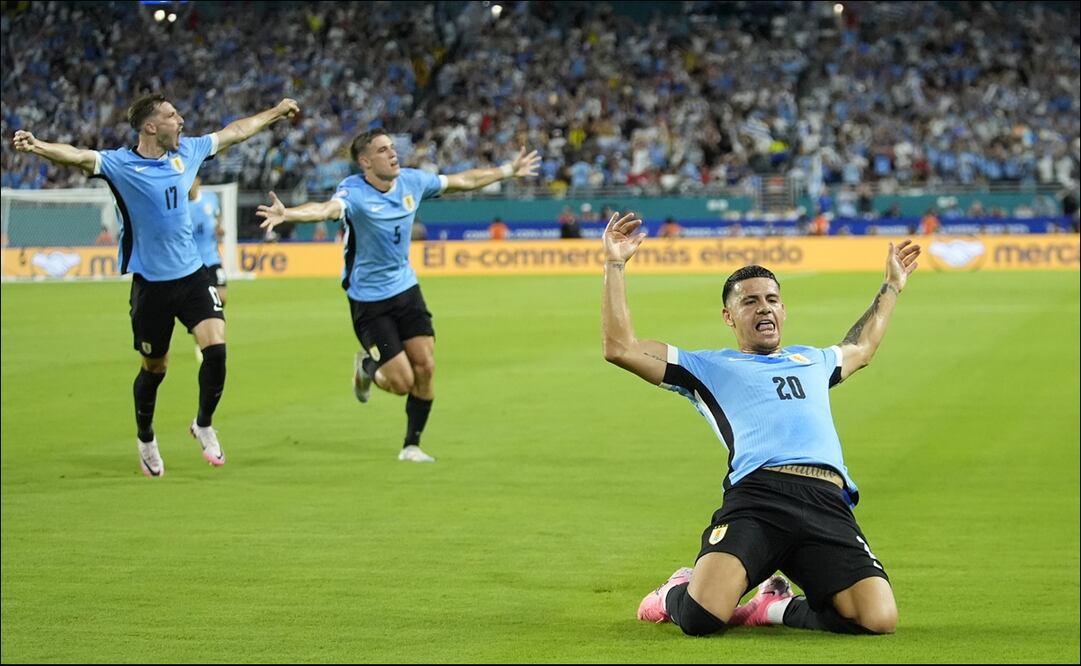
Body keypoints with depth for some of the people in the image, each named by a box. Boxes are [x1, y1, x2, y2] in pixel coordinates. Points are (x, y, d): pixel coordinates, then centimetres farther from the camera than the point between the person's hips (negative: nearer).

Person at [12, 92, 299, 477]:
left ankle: (204, 425, 13)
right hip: (151, 283, -4)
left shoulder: (186, 151, 2)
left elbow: (235, 131, 18)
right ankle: (145, 439, 34)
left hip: (193, 275, 4)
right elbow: (78, 156, -32)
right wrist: (37, 146, -51)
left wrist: (275, 112, 28)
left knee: (216, 348, -12)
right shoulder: (121, 164, -14)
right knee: (154, 369, 9)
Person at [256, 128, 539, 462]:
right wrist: (287, 214, -65)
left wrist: (508, 170, 20)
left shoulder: (411, 181, -3)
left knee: (424, 368, -2)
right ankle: (366, 367, 28)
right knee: (402, 382, -9)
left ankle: (411, 445, 18)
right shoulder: (354, 192, -22)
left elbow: (462, 181, 13)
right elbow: (326, 208, -44)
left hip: (406, 288, 5)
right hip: (369, 299, -5)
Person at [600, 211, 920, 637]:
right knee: (702, 616, -28)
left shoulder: (811, 361, 36)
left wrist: (892, 286, 64)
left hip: (828, 505, 4)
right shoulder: (709, 367, 22)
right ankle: (675, 593, 13)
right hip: (757, 495, -4)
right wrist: (614, 266, 13)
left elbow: (860, 348, 60)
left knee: (879, 619, -20)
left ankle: (777, 607, 9)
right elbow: (620, 347, 14)